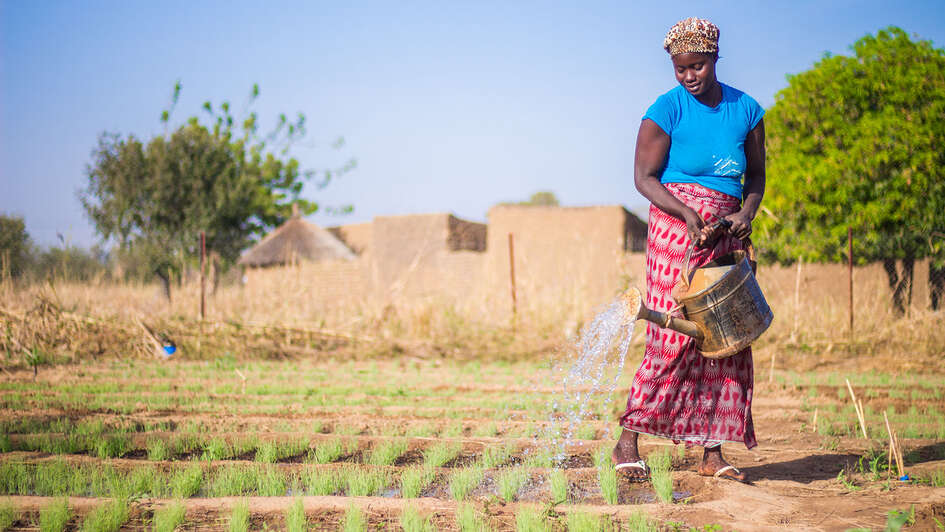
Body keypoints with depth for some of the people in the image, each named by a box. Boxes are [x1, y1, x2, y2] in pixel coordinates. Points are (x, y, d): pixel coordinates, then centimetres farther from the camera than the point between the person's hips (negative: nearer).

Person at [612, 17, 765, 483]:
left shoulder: (746, 110, 8)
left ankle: (712, 453, 7)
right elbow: (644, 177, -5)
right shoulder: (667, 110, -5)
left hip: (726, 235, 5)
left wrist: (747, 212, -3)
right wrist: (687, 213, -19)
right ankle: (627, 442, -3)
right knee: (673, 337, -11)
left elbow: (755, 173, 16)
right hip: (676, 227, -5)